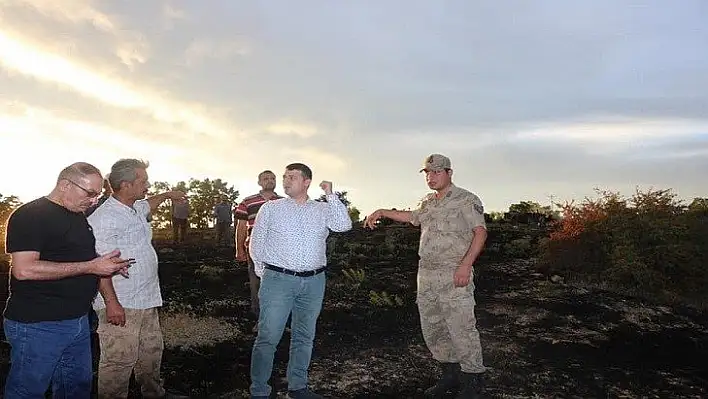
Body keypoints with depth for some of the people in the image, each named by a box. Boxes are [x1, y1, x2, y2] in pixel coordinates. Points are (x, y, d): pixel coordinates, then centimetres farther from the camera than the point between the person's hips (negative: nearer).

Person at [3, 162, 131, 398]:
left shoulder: (79, 217, 13)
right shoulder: (30, 215, -14)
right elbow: (23, 269, -25)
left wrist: (109, 264, 5)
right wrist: (90, 267, -24)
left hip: (79, 322, 9)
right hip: (37, 326, -8)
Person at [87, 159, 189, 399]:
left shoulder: (136, 208, 10)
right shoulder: (104, 217, -18)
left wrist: (167, 195, 49)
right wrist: (111, 302, -24)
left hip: (146, 301, 10)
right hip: (120, 306, -10)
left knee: (152, 351, 20)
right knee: (119, 361, -1)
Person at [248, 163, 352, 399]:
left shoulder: (323, 210, 8)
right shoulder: (271, 208, 4)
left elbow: (344, 225, -8)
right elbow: (256, 244, 8)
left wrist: (330, 195, -7)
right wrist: (264, 273, 7)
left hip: (314, 282, 3)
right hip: (278, 279, -2)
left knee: (304, 337, 13)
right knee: (268, 337, -4)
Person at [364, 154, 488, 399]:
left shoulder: (466, 200, -4)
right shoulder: (427, 203, 16)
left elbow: (480, 232, -12)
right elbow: (413, 217, 36)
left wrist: (466, 264, -23)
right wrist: (382, 212, 33)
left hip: (454, 276, -7)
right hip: (426, 274, 7)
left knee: (462, 328, -7)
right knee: (431, 329, 11)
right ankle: (451, 374, 26)